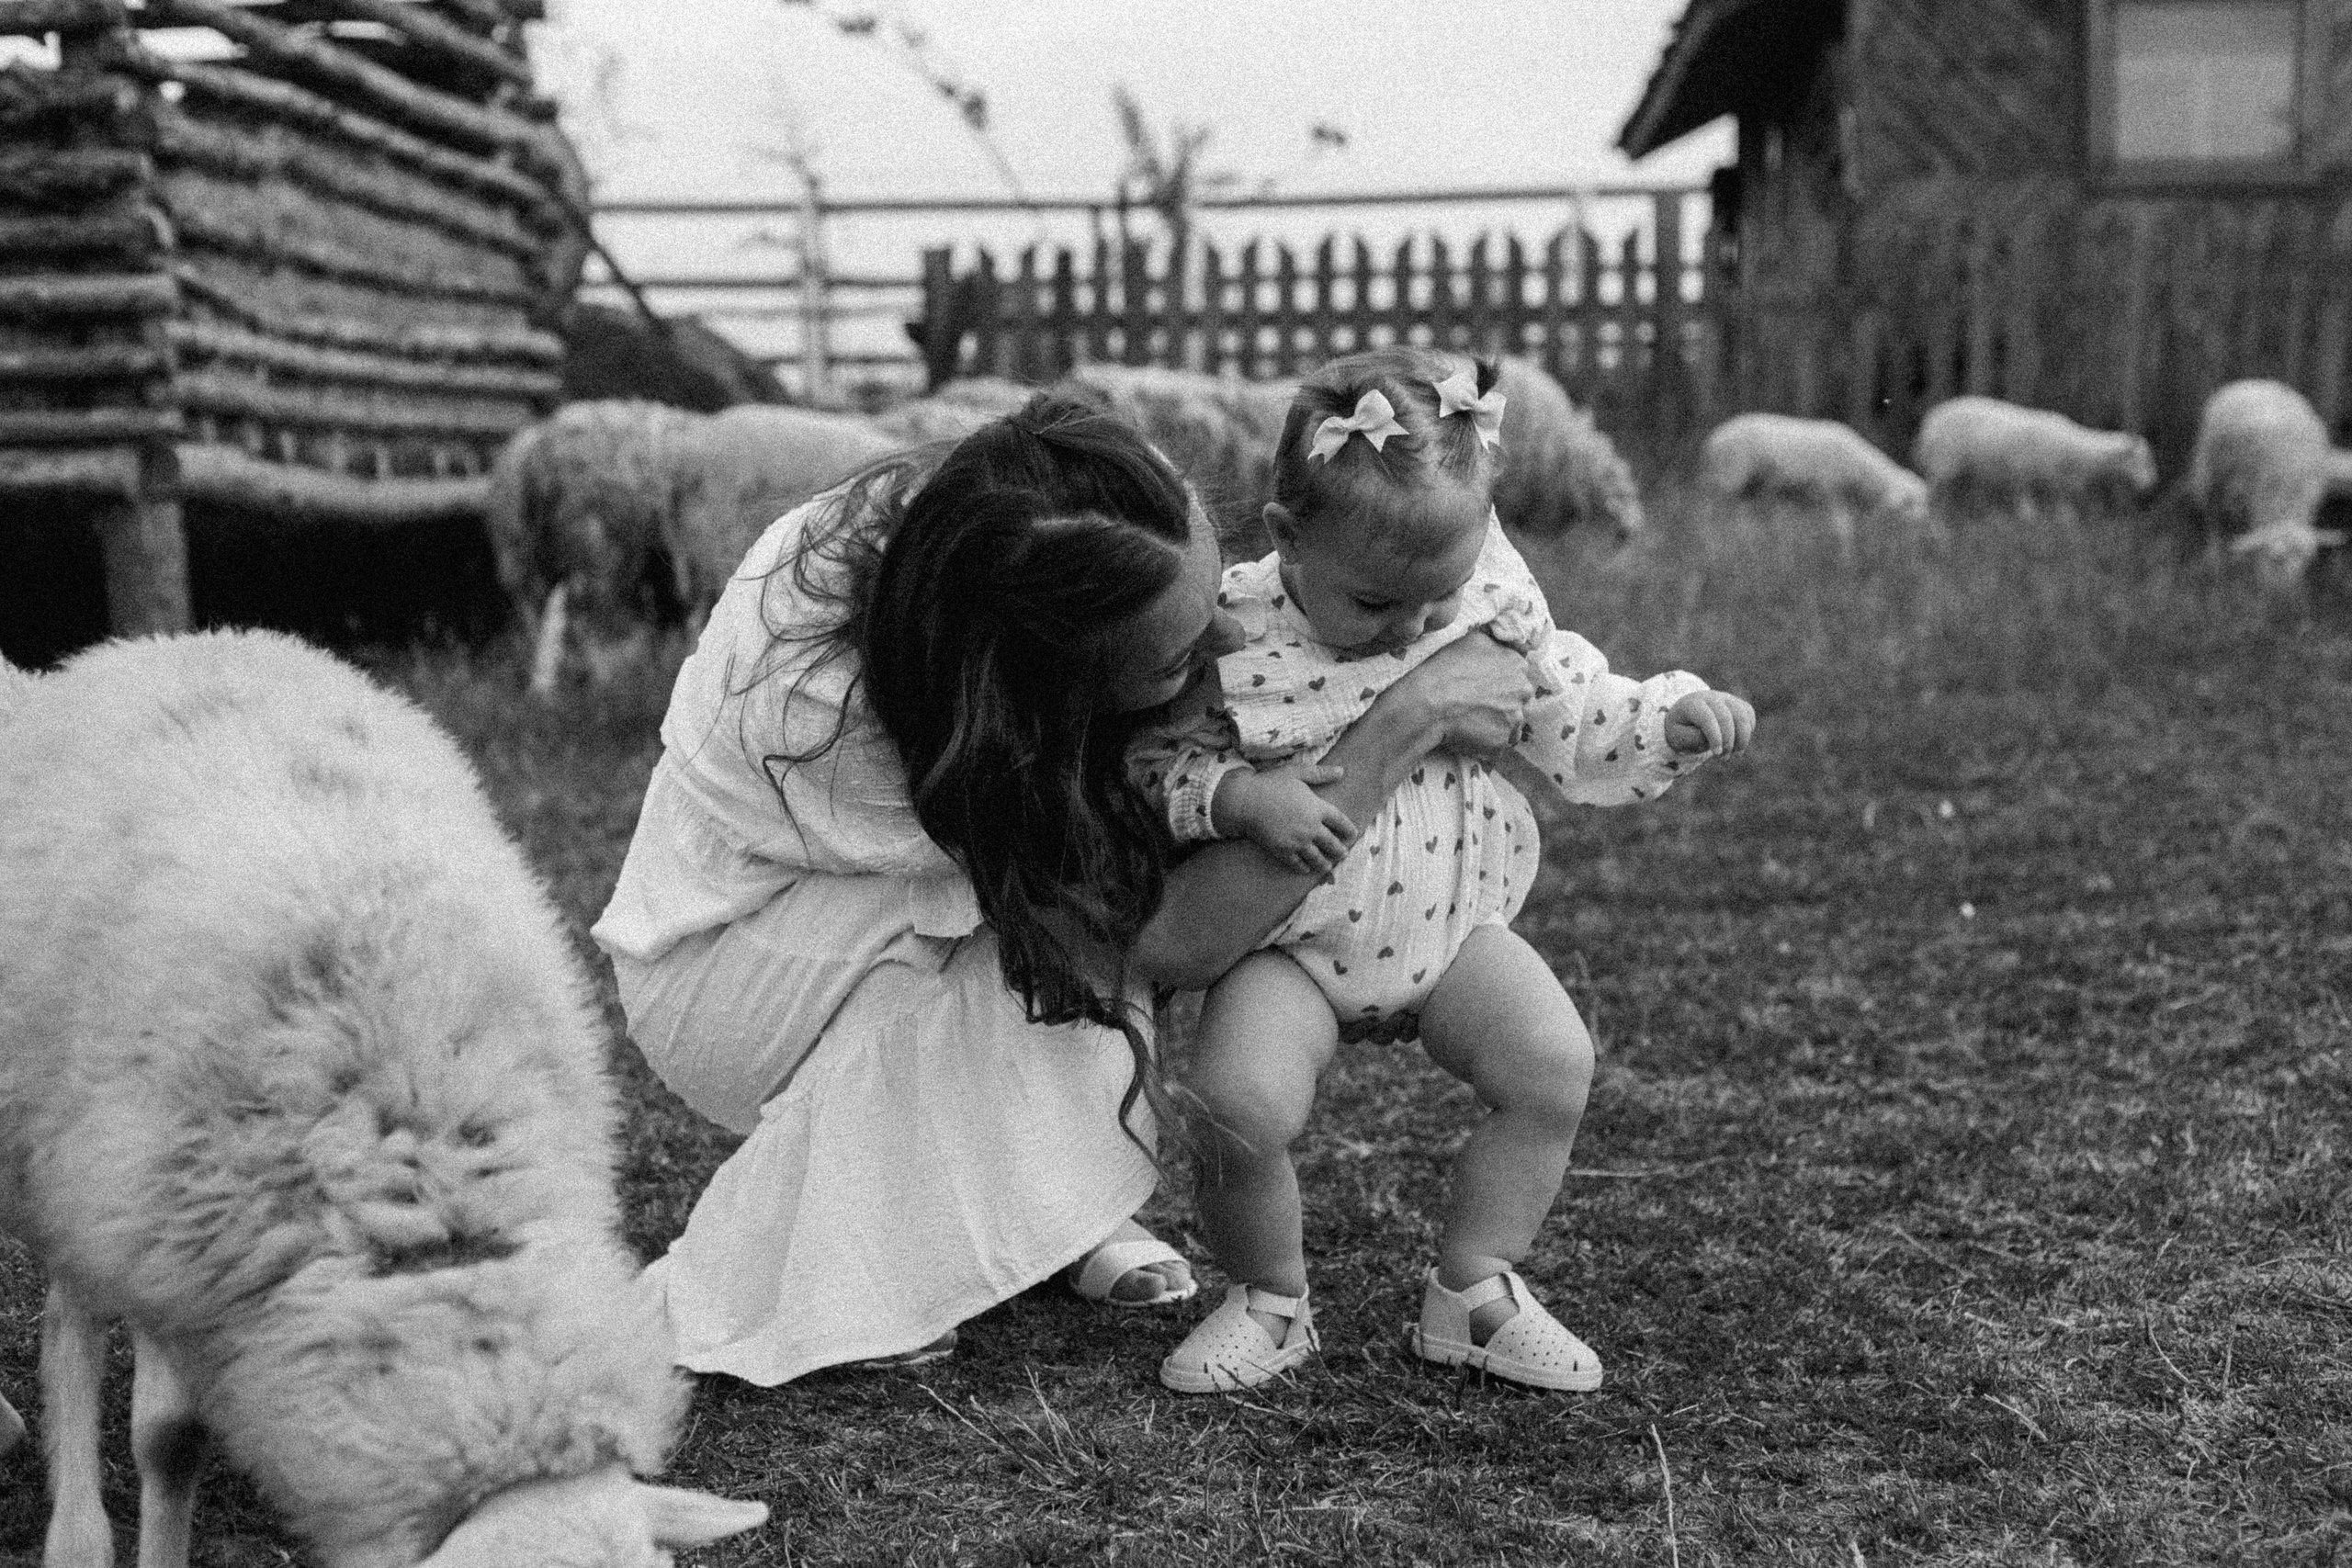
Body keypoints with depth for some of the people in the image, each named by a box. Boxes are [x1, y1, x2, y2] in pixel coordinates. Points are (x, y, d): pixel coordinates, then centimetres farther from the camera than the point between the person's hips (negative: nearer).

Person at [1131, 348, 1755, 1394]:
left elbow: (1571, 727, 4)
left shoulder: (1491, 605, -6)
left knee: (1554, 1062, -16)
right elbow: (1149, 767, -12)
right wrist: (1239, 797, -30)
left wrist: (1672, 718, -12)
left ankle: (1474, 1292, 6)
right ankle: (1269, 1304, 4)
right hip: (1291, 944, -3)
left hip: (1453, 925, 3)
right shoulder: (1230, 637, -17)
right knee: (1241, 1102, -26)